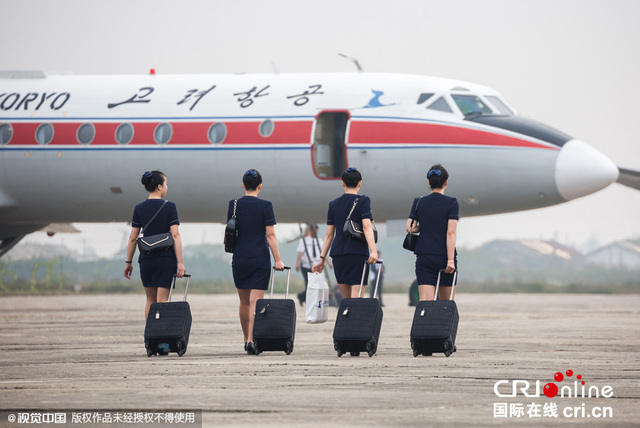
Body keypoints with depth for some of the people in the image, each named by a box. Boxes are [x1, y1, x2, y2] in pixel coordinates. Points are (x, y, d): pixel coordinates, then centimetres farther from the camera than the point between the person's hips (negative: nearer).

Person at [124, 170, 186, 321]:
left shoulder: (139, 208, 2)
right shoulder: (169, 207, -8)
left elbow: (133, 238, 4)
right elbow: (175, 235, -12)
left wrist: (128, 261, 12)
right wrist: (180, 262, -12)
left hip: (146, 258, 3)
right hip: (166, 257, -3)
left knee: (150, 300, 16)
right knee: (162, 301, -2)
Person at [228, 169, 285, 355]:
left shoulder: (234, 205, 1)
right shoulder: (265, 206, -7)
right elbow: (270, 235, -8)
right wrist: (278, 259, -4)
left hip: (240, 258, 3)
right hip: (260, 259, -3)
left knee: (244, 301, 15)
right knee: (256, 301, -4)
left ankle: (246, 339, 24)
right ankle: (251, 340, -15)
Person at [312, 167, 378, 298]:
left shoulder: (333, 204, 12)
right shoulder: (363, 201, -1)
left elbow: (329, 235, 12)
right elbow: (366, 226, -14)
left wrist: (322, 259, 16)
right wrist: (373, 251, -23)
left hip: (338, 253, 5)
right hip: (358, 253, -4)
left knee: (346, 299, 13)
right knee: (356, 299, -8)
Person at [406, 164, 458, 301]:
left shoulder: (419, 202, 5)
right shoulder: (451, 203, -4)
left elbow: (409, 228, 2)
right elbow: (451, 232, -11)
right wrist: (450, 260, -13)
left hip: (424, 257, 2)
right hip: (444, 257, -2)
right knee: (446, 305, 11)